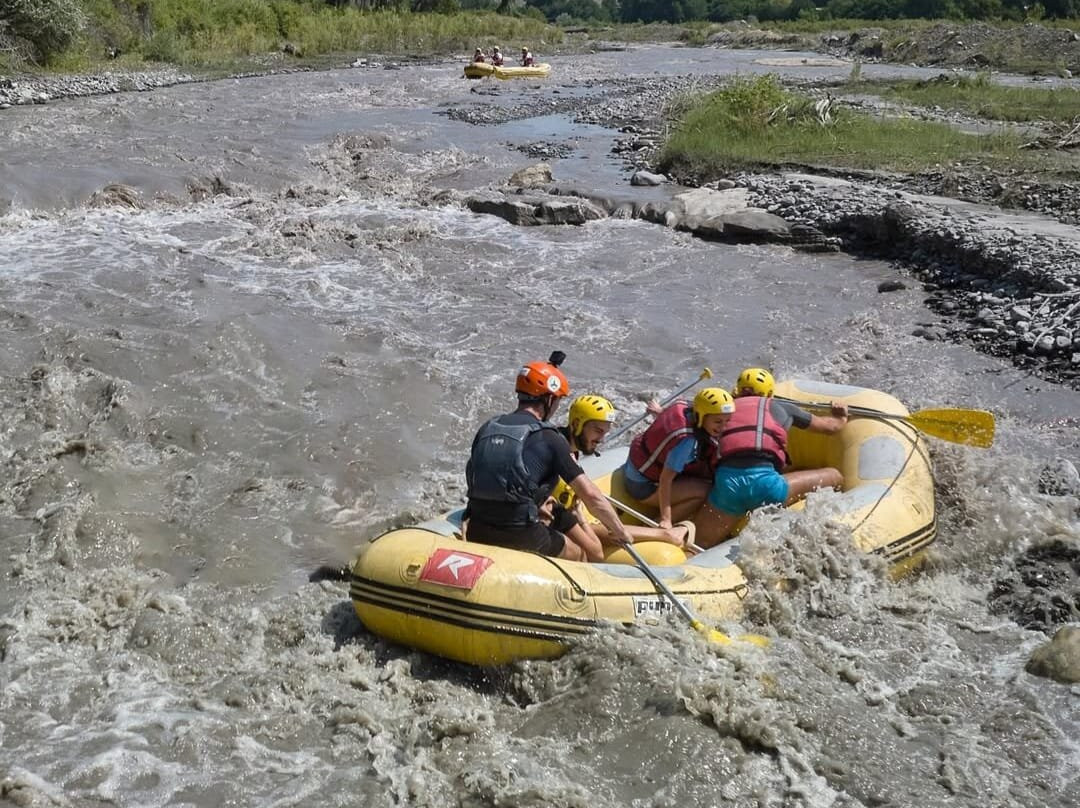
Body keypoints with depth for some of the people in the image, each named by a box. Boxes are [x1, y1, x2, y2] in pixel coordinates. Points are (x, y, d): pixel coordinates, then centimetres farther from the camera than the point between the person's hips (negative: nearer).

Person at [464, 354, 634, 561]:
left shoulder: (487, 429, 9)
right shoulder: (548, 438, -8)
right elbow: (591, 495, -9)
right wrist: (620, 533, 4)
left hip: (476, 535, 5)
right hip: (520, 538, -5)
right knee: (580, 554, 20)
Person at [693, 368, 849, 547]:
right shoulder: (781, 407, 23)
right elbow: (831, 427, 35)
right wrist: (840, 416, 56)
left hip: (726, 482, 2)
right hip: (764, 480, -2)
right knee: (835, 477, 17)